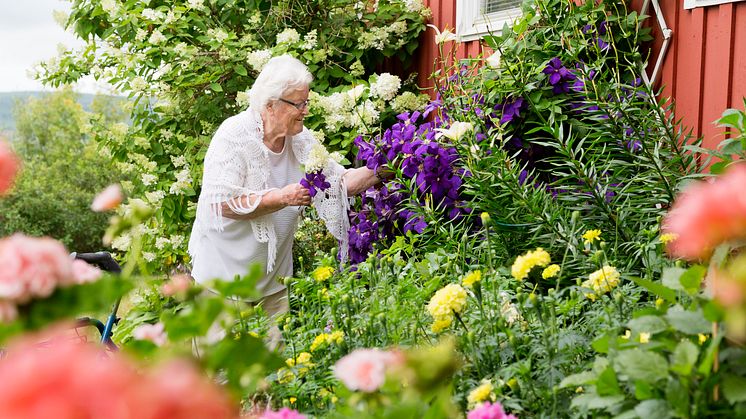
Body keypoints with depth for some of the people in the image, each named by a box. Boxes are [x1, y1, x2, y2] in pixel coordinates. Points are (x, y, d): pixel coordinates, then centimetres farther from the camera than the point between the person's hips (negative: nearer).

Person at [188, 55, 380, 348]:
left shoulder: (300, 139, 1)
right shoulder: (234, 137, -18)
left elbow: (338, 183, 3)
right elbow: (222, 204, -24)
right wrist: (283, 197, -28)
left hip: (274, 272, 6)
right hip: (226, 268, -5)